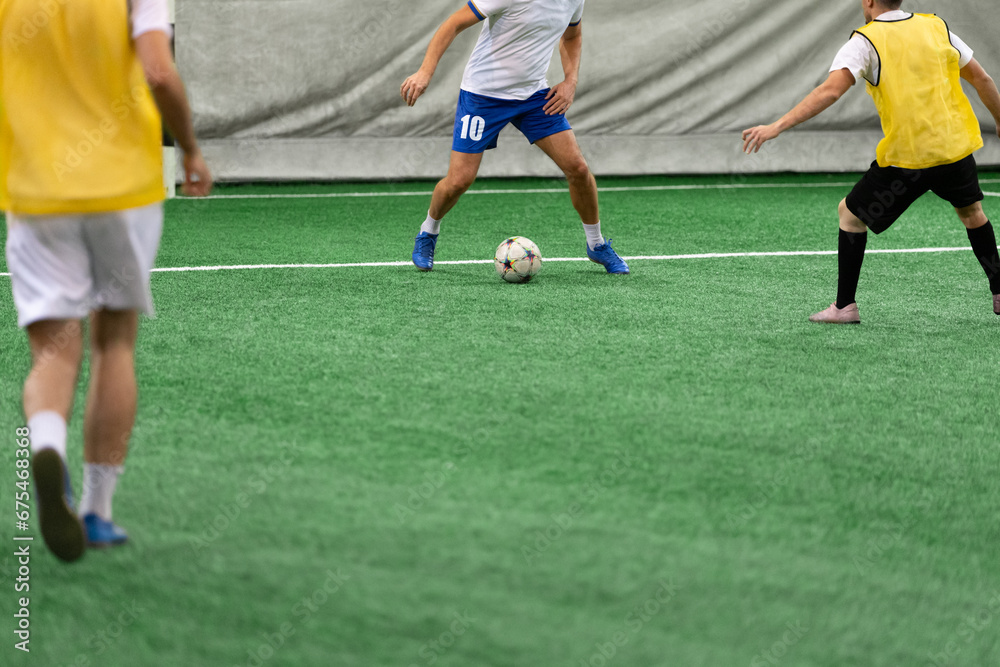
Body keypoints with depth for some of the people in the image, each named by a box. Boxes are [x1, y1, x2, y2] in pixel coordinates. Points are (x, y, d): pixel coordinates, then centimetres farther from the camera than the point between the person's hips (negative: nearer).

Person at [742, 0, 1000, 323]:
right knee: (972, 211, 29)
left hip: (906, 157, -4)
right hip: (956, 146, 4)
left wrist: (777, 126, -20)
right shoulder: (937, 26, 9)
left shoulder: (865, 41, -5)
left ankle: (845, 306, 9)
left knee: (850, 213, 13)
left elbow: (830, 91, -18)